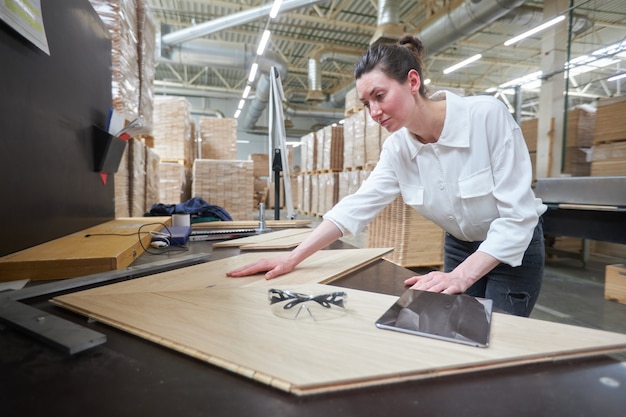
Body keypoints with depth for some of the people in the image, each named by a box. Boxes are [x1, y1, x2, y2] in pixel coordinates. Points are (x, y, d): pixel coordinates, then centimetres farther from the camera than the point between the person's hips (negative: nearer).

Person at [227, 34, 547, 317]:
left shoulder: (488, 115, -27)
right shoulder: (398, 147, -12)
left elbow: (518, 216, -27)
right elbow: (358, 205, -18)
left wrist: (460, 276, -39)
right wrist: (293, 258, -25)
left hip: (515, 248, -3)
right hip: (459, 246, 4)